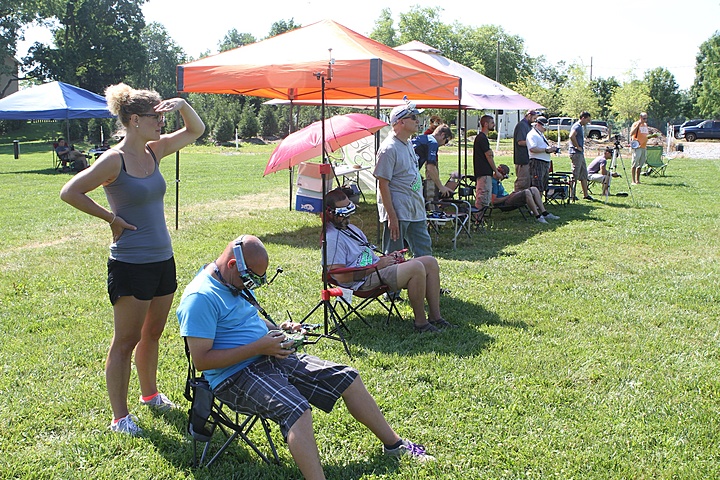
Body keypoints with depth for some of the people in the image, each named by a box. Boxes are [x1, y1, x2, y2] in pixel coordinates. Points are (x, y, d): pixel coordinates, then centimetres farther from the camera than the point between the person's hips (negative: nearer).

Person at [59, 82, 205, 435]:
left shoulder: (154, 151, 6)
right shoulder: (114, 160, -14)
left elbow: (196, 130, 16)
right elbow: (70, 192, -17)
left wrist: (181, 104, -1)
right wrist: (111, 217, -12)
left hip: (162, 260, 7)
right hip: (130, 265, -7)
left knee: (152, 334, 21)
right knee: (126, 341, 2)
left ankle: (150, 393, 39)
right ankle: (119, 417, 13)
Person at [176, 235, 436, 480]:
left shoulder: (236, 282, 10)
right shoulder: (200, 298, -19)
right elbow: (201, 360, -22)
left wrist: (277, 330, 5)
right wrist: (259, 347, -22)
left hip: (271, 358, 9)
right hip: (236, 376, -9)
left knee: (347, 378, 4)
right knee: (296, 409, -36)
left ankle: (394, 444, 18)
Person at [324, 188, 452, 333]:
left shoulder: (349, 228, 21)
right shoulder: (331, 238, -13)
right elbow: (341, 277, -21)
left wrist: (387, 258, 7)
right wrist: (378, 265, -17)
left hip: (376, 271, 11)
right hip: (364, 282, -11)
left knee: (430, 262, 2)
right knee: (416, 268, -28)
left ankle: (435, 318, 4)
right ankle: (420, 323, -17)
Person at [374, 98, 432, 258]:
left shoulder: (409, 144, 13)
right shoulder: (389, 148, -15)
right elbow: (383, 184, -17)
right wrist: (391, 216, -21)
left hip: (415, 211, 9)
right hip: (397, 212, -9)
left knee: (424, 251, 13)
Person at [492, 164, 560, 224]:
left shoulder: (498, 182, 21)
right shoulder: (493, 182, -14)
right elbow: (494, 201, -23)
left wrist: (512, 194, 7)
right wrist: (509, 196, -14)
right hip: (504, 203, -11)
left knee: (534, 189, 0)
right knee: (526, 192, -30)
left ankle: (545, 214, -4)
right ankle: (538, 216, -28)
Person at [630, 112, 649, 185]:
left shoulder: (645, 125, 18)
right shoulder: (635, 124, -6)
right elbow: (631, 134, -20)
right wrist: (638, 125, -21)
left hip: (644, 147, 8)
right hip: (637, 147, -8)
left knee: (640, 165, 9)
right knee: (635, 164, -7)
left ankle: (638, 180, 12)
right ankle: (633, 181, -8)